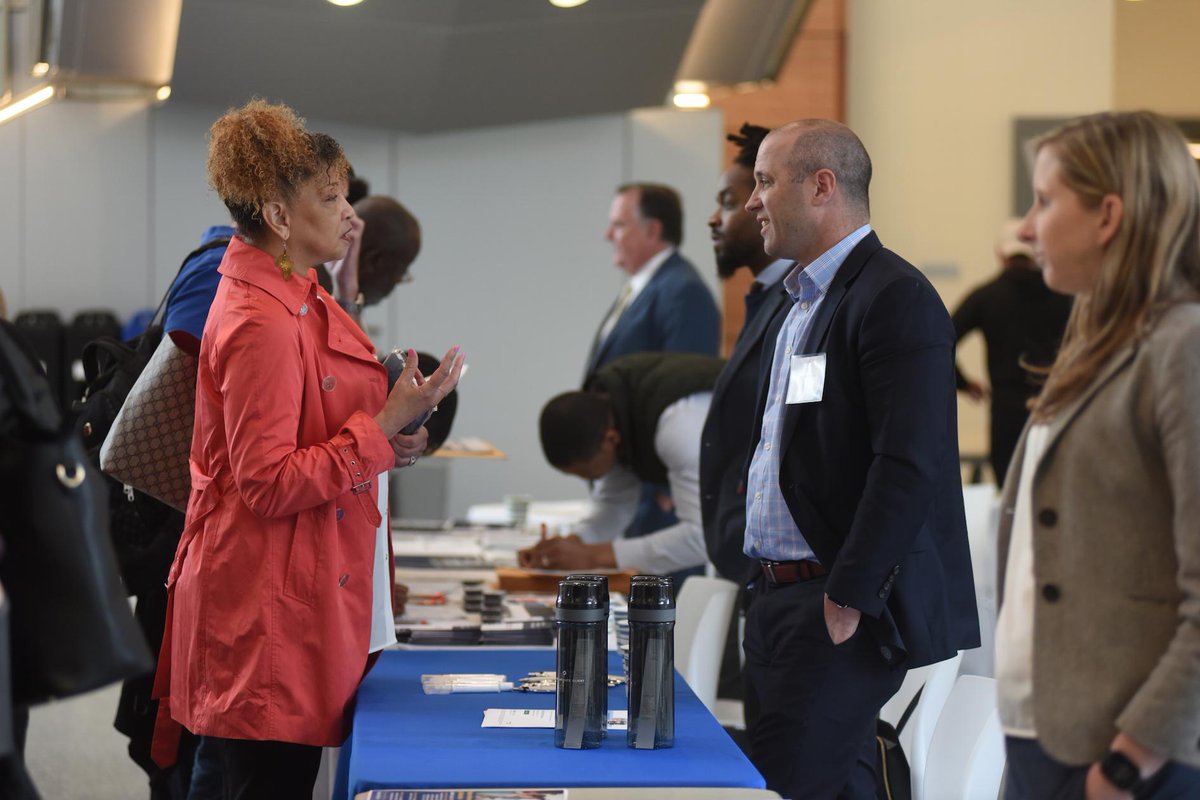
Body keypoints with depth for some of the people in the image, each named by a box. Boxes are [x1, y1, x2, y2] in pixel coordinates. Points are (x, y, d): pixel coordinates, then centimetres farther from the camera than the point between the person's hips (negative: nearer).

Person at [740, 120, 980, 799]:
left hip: (836, 609, -9)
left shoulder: (895, 298, -13)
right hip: (778, 593, 9)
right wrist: (768, 585, 16)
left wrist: (846, 601, -20)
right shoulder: (800, 302, 18)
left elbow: (909, 468, -21)